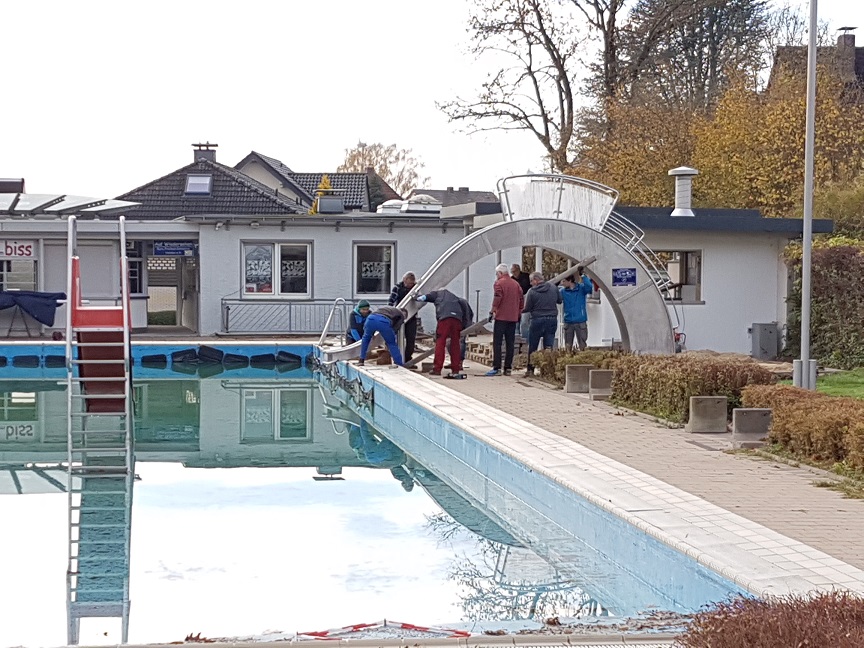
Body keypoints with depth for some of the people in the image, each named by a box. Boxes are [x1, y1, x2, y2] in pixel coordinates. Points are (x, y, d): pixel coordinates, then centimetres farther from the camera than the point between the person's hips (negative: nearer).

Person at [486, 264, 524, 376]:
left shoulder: (499, 283, -5)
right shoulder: (516, 283, 13)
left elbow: (497, 298, -16)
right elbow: (521, 299, 14)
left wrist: (493, 311, -13)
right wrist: (519, 313, 19)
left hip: (501, 317, -6)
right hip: (513, 317, 6)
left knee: (497, 343, -4)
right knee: (510, 344, 7)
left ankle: (496, 367, -10)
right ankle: (508, 368, 6)